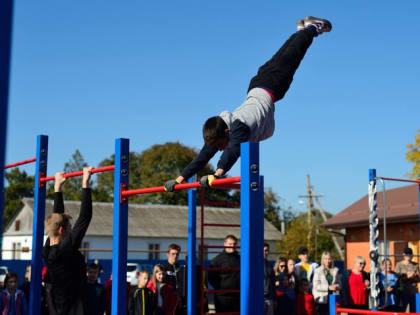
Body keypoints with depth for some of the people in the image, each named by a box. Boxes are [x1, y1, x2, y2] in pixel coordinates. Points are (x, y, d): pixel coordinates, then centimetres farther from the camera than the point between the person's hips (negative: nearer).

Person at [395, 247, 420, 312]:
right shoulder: (399, 264, 0)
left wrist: (413, 276, -13)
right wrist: (407, 276, -16)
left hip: (413, 291, 4)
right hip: (403, 291, -4)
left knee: (413, 310, 7)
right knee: (402, 310, -6)